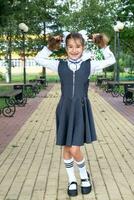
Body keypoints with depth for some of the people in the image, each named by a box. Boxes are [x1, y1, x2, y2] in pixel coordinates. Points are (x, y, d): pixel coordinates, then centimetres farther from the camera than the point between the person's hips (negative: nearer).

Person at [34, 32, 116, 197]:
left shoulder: (89, 65, 1)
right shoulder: (60, 65, 3)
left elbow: (111, 60, 9)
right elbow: (38, 59, 11)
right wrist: (50, 46, 3)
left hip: (81, 110, -2)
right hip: (65, 109, 2)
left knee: (75, 150, -6)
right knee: (66, 148, 10)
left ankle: (84, 174, 23)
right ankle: (72, 180, 30)